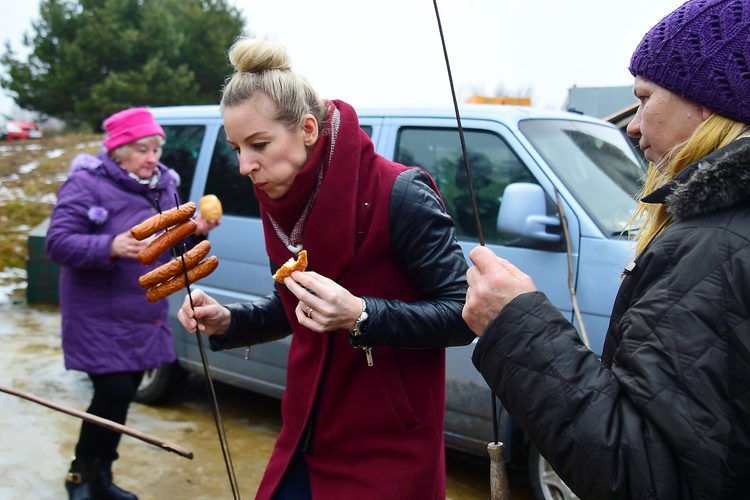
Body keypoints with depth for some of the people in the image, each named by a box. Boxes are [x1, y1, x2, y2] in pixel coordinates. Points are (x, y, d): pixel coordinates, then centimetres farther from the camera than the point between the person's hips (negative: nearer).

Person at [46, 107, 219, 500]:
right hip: (100, 317, -7)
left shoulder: (164, 185, 9)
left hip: (145, 316, 7)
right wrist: (110, 247, -32)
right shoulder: (86, 184, -12)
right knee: (115, 392, -11)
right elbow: (58, 243, -18)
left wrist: (195, 231, -4)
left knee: (124, 394, 13)